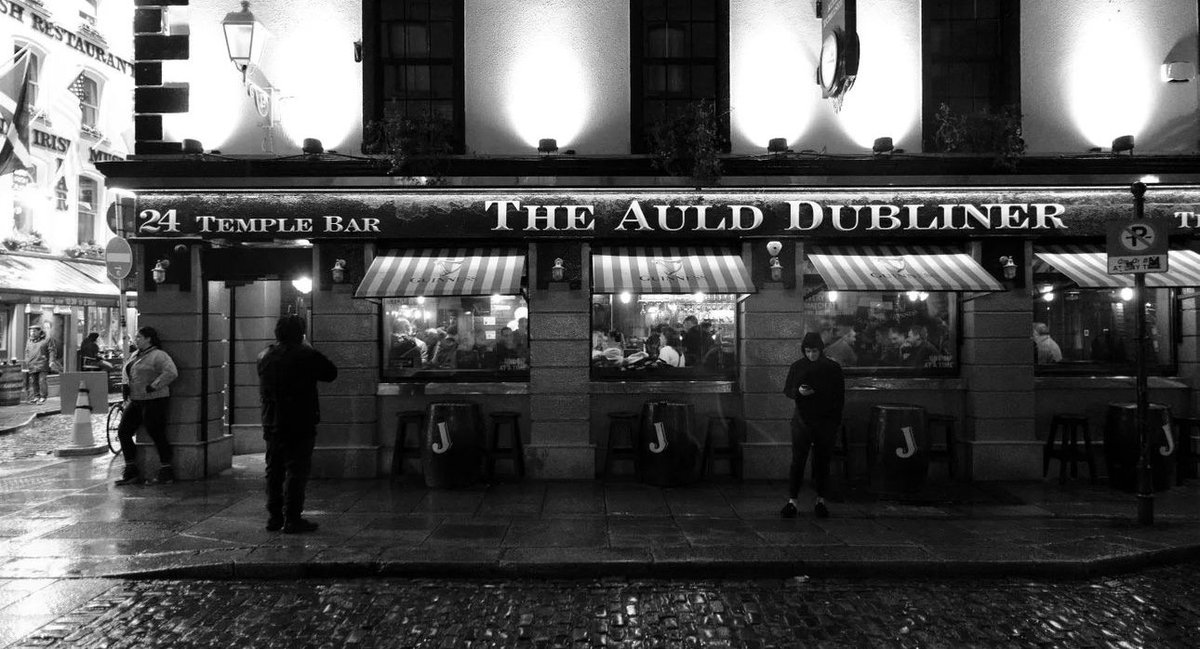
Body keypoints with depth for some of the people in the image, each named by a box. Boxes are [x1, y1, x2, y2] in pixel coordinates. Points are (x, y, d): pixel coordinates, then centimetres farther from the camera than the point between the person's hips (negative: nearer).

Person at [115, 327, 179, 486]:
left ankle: (166, 472, 8)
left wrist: (152, 386, -21)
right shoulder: (135, 356, 16)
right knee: (123, 432, 4)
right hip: (135, 401, 9)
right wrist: (125, 385, 13)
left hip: (154, 401, -9)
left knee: (157, 436, -4)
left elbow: (171, 373, -24)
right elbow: (126, 371, 32)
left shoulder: (158, 356, -11)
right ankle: (131, 472, 11)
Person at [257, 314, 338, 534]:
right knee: (296, 471, -1)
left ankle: (273, 517, 18)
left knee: (274, 471, 13)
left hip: (271, 424, 6)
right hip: (300, 425, -6)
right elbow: (331, 373, -3)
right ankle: (292, 519, -1)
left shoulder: (264, 357, 5)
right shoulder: (306, 356, -14)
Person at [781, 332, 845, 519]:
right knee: (797, 461, -5)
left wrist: (836, 421, -1)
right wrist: (798, 391, -13)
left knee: (822, 462, 5)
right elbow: (787, 391, 9)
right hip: (802, 421, 0)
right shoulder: (797, 367, 4)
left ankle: (820, 500, 14)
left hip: (826, 422, 0)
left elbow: (840, 396, 6)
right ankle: (792, 501, -2)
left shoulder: (833, 368, 2)